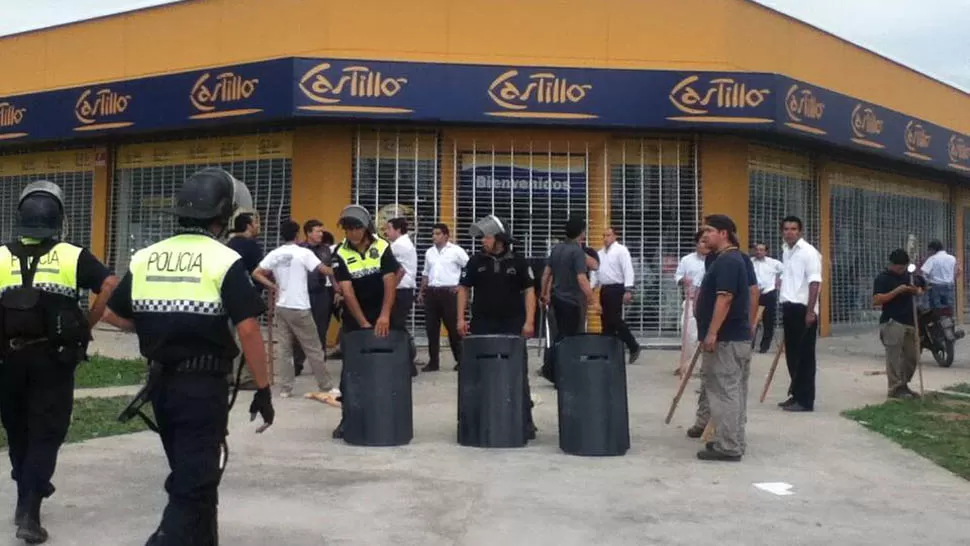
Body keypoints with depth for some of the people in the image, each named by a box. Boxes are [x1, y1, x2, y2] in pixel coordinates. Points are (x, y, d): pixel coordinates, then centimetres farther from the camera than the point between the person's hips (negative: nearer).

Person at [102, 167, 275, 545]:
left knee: (190, 474, 23)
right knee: (194, 485, 1)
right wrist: (263, 389, -10)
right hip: (203, 385, -6)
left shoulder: (145, 258, 5)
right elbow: (248, 330, -17)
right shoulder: (225, 261, -12)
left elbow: (111, 314, 12)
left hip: (161, 383, 7)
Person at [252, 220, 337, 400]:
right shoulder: (304, 253, -11)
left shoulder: (274, 254, 4)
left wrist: (273, 286, 8)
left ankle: (285, 389, 11)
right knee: (314, 349, 2)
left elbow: (256, 274, 2)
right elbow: (324, 270, -17)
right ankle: (326, 388, 8)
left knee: (285, 349, 11)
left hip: (282, 307, 5)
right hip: (299, 308, -5)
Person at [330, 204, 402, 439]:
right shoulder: (340, 254, -11)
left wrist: (384, 316, -28)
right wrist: (364, 323, -23)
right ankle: (347, 417, 9)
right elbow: (347, 292, -16)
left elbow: (390, 283, -15)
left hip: (380, 317, 0)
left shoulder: (383, 248, -9)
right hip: (353, 319, 0)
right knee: (350, 369, 2)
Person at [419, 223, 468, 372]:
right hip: (431, 292, 6)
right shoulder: (429, 252, 15)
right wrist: (421, 292, 15)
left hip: (449, 292, -5)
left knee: (453, 327, -2)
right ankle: (433, 361, 11)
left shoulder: (456, 251, -3)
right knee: (431, 328, 4)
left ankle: (460, 360, 7)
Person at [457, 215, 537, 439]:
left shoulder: (517, 262, 0)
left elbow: (529, 291, 1)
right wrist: (461, 318, -1)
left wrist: (529, 321, -7)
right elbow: (464, 289, 8)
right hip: (482, 325, 2)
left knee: (518, 375, 1)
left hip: (512, 326, -1)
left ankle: (525, 422, 7)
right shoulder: (476, 261, 4)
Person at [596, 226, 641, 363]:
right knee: (606, 322, 8)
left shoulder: (621, 250, -7)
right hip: (604, 289, 7)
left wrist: (628, 290, -22)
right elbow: (596, 271, 18)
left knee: (615, 320, -10)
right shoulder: (600, 253, 15)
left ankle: (633, 347, 4)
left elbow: (628, 270, -14)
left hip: (616, 289, -7)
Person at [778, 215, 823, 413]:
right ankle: (796, 395, 22)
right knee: (792, 354, 13)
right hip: (789, 308, 8)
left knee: (805, 355, -3)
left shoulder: (808, 252, -11)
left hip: (803, 309, -8)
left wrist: (810, 311, -22)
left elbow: (815, 283, -17)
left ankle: (805, 400, 1)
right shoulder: (786, 252, 16)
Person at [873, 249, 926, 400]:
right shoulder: (883, 278, -7)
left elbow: (919, 293, 26)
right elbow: (876, 300, -16)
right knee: (894, 357, -5)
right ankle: (895, 388, 2)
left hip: (910, 322, 7)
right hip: (892, 323, -7)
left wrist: (915, 291, 1)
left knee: (913, 357, 11)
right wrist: (897, 291, -22)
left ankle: (903, 385, 23)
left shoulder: (908, 276, 14)